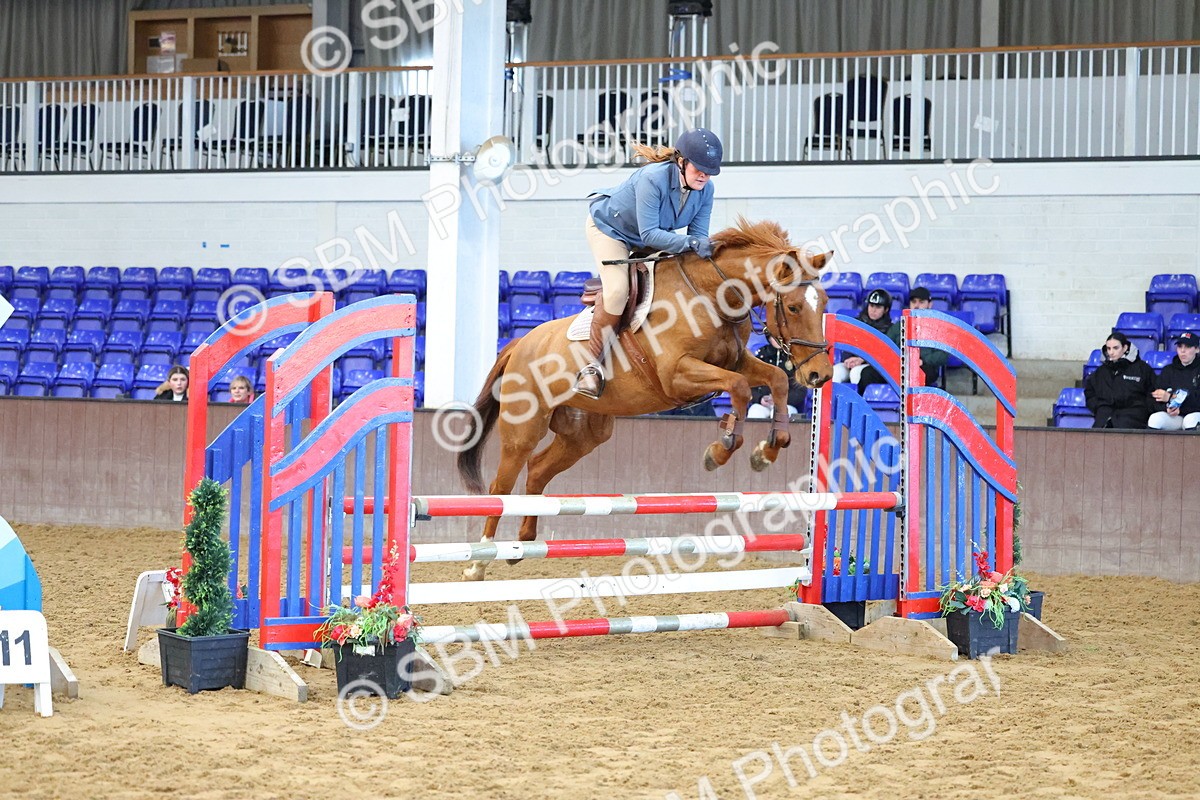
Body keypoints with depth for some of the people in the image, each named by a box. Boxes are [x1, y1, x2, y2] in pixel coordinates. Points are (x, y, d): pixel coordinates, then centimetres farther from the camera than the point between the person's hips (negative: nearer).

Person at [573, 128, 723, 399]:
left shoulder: (705, 189, -19)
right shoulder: (652, 179, -38)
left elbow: (698, 233, -16)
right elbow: (649, 234, -40)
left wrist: (704, 247, -39)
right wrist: (690, 242, -50)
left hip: (646, 239, 7)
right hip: (607, 228, -7)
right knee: (617, 289, -26)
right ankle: (594, 363, -17)